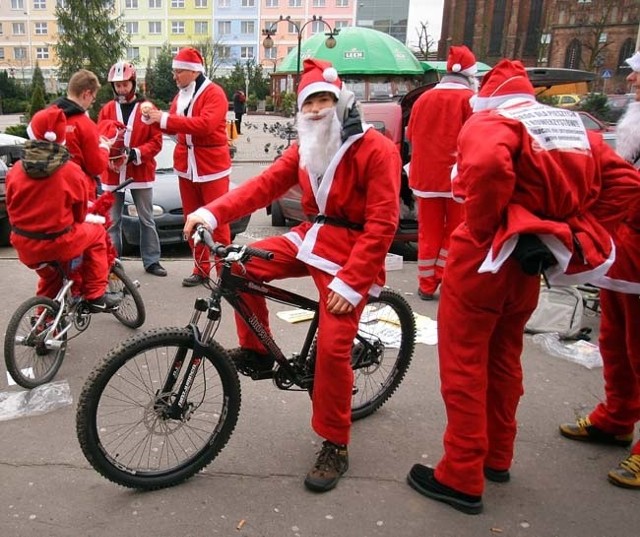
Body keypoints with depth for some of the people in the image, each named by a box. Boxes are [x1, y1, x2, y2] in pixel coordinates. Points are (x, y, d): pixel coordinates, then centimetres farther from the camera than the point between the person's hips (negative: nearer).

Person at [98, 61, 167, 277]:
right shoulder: (106, 110, 6)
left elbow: (156, 141, -5)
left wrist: (136, 153, -18)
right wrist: (107, 157, -13)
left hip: (140, 173, -2)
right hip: (112, 174, 2)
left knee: (147, 219, 7)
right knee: (112, 221, 7)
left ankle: (152, 261, 16)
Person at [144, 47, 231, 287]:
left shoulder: (214, 93, -10)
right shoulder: (181, 95, 14)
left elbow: (205, 124, -25)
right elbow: (176, 126, 12)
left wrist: (166, 119, -23)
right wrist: (158, 119, -8)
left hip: (212, 166, -7)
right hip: (186, 166, 7)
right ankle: (201, 269, 18)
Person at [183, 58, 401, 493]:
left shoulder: (375, 149, -12)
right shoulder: (304, 150, 10)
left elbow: (382, 223, -18)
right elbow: (264, 185, -1)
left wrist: (350, 281, -23)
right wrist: (213, 213, -16)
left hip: (351, 251, -7)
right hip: (309, 239, 7)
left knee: (333, 346, -14)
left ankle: (335, 448, 5)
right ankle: (256, 351, 10)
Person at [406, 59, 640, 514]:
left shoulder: (490, 121, -9)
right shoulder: (575, 127, 12)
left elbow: (487, 164, -33)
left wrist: (483, 228, -20)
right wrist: (579, 233, 3)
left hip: (483, 258, -7)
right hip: (531, 261, 7)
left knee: (463, 364, 3)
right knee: (504, 360, 20)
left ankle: (462, 478, 10)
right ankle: (497, 458, 33)